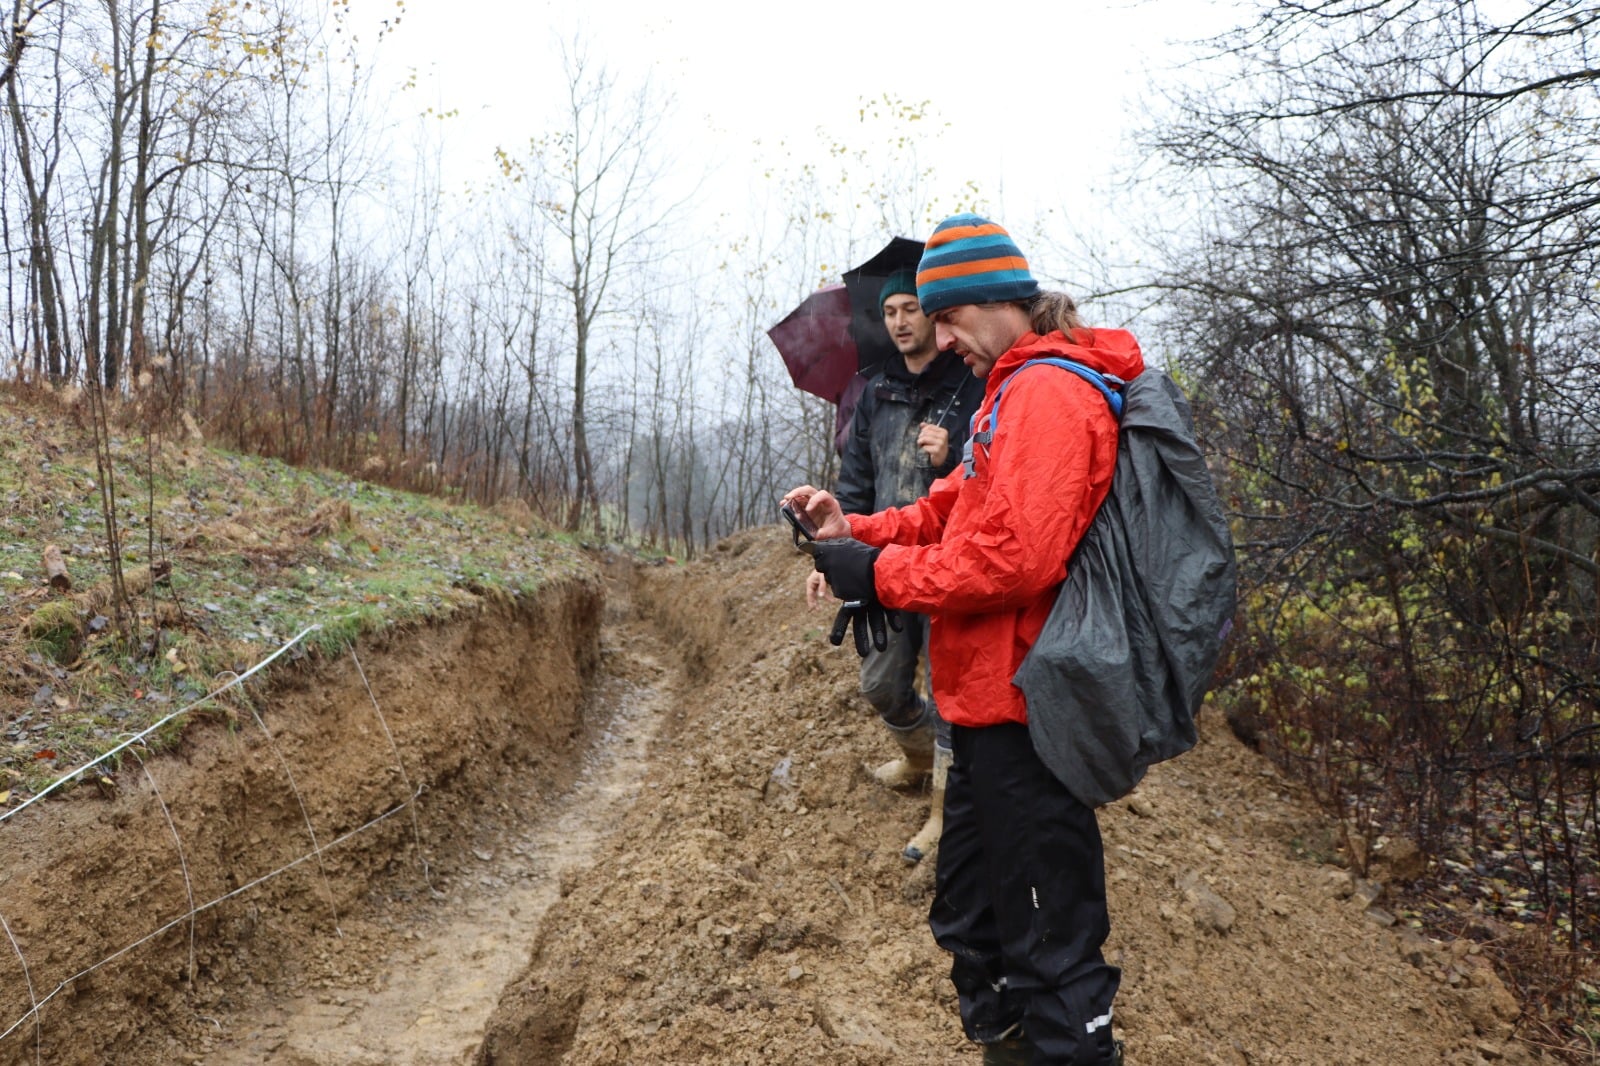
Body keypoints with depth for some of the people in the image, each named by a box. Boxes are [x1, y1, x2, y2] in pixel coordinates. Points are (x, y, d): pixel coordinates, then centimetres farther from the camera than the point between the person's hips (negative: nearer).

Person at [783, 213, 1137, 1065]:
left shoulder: (1047, 392, -15)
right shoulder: (1018, 391, 19)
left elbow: (1012, 558, -25)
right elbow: (955, 510, 17)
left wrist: (877, 574, -15)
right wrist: (858, 532, 3)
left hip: (1019, 714, -11)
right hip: (992, 706, 11)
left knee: (1049, 951, 2)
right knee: (971, 923, 23)